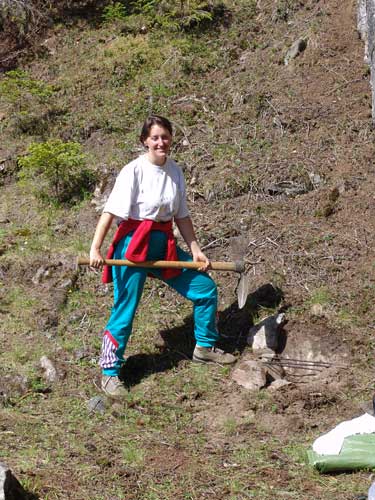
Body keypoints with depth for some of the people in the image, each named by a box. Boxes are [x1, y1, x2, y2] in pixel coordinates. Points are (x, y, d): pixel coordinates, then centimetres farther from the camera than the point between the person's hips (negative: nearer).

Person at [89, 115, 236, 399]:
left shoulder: (175, 171, 6)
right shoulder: (134, 171, -12)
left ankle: (205, 347, 30)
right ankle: (109, 373, 12)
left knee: (206, 288, 9)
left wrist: (195, 250, 7)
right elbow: (111, 211, -17)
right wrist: (95, 248, -26)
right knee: (125, 311, -3)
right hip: (134, 244, -6)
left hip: (165, 245, 6)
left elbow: (182, 215, 12)